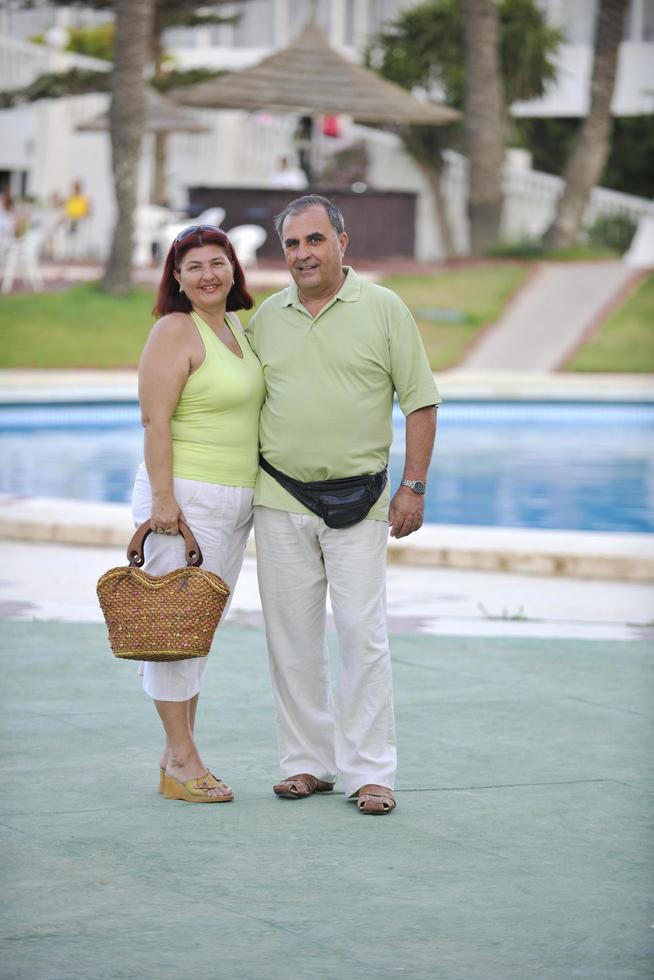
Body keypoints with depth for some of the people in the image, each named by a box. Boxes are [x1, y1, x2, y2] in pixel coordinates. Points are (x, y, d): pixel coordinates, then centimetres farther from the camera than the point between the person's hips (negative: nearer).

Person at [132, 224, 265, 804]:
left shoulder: (236, 328, 15)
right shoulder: (176, 330, -10)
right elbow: (155, 418, -16)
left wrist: (259, 495, 22)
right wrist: (163, 498, -22)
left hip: (235, 500, 9)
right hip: (186, 498, -8)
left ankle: (178, 758, 16)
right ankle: (181, 762, 0)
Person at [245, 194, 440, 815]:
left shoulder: (382, 309, -1)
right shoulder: (266, 316, 8)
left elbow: (420, 401, 0)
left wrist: (413, 487, -5)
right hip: (279, 499, 3)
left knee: (362, 634, -6)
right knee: (291, 637, 6)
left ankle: (369, 771, -1)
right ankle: (306, 761, 15)